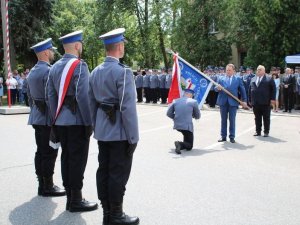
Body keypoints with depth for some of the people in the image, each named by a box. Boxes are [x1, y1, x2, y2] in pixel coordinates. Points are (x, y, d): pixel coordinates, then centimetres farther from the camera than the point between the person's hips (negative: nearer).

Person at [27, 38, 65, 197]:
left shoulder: (32, 72, 13)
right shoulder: (48, 71, -15)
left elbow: (30, 95, 17)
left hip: (37, 117, 9)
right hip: (48, 117, -9)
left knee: (41, 152, 12)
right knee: (49, 153, -3)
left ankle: (42, 184, 19)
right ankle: (48, 187, 4)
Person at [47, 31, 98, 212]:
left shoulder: (55, 67, 11)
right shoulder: (79, 65, -13)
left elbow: (51, 95, 10)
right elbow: (82, 96, -19)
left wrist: (55, 119, 14)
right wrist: (89, 122, -14)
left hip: (61, 121, 8)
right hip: (77, 121, -8)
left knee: (67, 157, 12)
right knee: (78, 159, -1)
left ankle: (70, 198, 20)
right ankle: (76, 201, 6)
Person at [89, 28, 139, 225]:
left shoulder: (96, 71, 8)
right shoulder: (123, 71, -16)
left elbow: (92, 103, 11)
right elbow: (128, 108, -20)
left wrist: (96, 127, 19)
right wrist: (133, 137, -15)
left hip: (102, 131, 8)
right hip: (119, 132, -8)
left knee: (103, 171, 11)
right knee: (118, 174, 1)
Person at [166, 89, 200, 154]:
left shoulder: (175, 101, 5)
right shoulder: (194, 102, -2)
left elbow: (169, 113, 7)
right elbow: (197, 116, 6)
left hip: (177, 126, 5)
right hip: (187, 126, -5)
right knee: (189, 146, 7)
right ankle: (180, 144, -21)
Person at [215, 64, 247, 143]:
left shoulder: (238, 79, 8)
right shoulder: (221, 78, 11)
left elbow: (242, 90, 8)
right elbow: (216, 89, 4)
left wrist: (244, 100, 1)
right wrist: (217, 88, -19)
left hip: (233, 102, -1)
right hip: (223, 101, 1)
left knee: (232, 120, 1)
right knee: (223, 119, 6)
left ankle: (232, 137, 9)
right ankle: (223, 136, 14)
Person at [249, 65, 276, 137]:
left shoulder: (269, 79, 1)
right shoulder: (253, 79, 15)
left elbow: (273, 89, -3)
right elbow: (250, 90, 16)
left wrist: (272, 99, -11)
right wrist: (250, 100, 10)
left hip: (265, 102, -4)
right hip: (255, 103, 4)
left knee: (266, 118, 3)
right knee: (257, 118, 9)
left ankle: (266, 132, 11)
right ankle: (258, 131, 16)